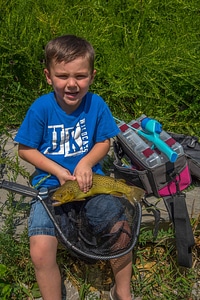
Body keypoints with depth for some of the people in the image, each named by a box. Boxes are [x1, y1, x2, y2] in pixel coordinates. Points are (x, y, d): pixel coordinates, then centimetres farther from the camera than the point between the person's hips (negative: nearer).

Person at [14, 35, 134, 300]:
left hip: (89, 176, 2)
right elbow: (25, 149, -4)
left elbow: (104, 142, 3)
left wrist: (86, 163, -17)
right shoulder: (41, 108, -13)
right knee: (40, 252, -18)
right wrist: (58, 172, -14)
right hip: (50, 181, -1)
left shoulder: (96, 104, -9)